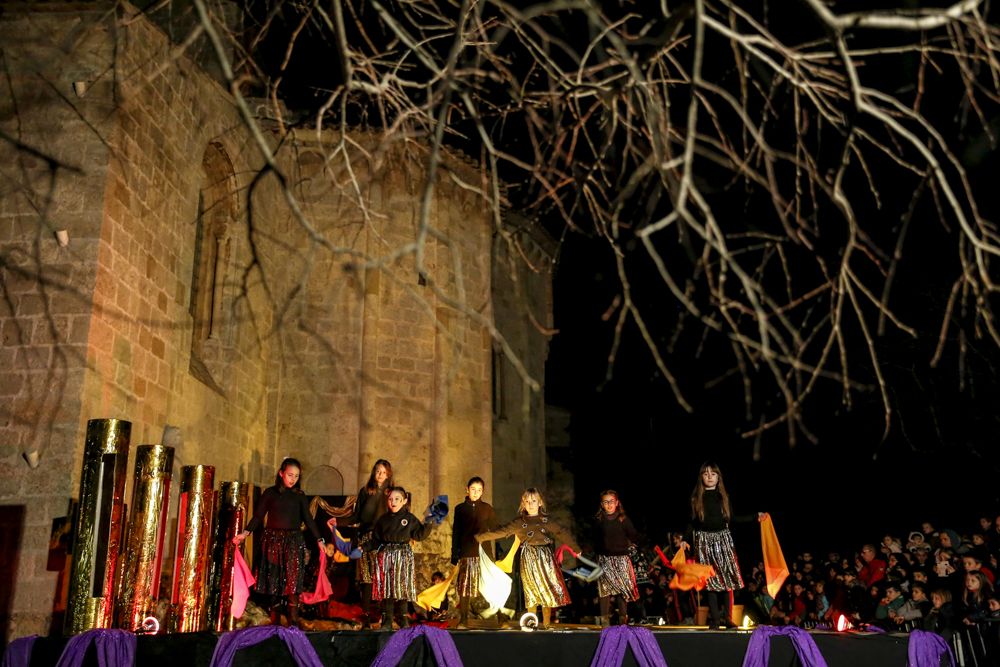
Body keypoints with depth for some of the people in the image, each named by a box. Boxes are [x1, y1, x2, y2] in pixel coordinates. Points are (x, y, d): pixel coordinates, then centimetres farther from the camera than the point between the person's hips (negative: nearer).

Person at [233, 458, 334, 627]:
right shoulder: (270, 493, 6)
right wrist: (246, 532, -10)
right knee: (273, 580, 2)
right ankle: (274, 620, 7)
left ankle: (293, 619, -8)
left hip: (293, 541, 0)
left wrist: (319, 540, -1)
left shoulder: (300, 496, 8)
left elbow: (308, 519, 7)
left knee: (293, 579, -9)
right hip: (273, 540, 0)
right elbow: (258, 516, 3)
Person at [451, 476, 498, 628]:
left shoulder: (487, 508, 8)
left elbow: (495, 528, 8)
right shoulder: (460, 509, 10)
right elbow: (456, 533, 11)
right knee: (465, 587, -2)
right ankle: (463, 620, 4)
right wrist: (454, 555, 7)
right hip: (466, 553, 0)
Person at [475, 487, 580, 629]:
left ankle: (546, 623, 13)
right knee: (531, 590, 1)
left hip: (545, 558, 1)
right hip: (529, 559, -1)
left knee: (548, 590, 2)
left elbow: (561, 534, 12)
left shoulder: (546, 521, 9)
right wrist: (480, 537, -6)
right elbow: (501, 531, 1)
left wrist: (576, 549, 11)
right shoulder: (518, 523, 5)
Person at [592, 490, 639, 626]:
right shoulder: (598, 520, 4)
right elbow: (595, 540, 11)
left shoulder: (623, 519, 2)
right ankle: (604, 619, 3)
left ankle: (623, 619, 8)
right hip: (604, 559, 0)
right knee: (605, 588, -3)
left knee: (623, 587, -1)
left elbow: (634, 537, 5)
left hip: (621, 558, 0)